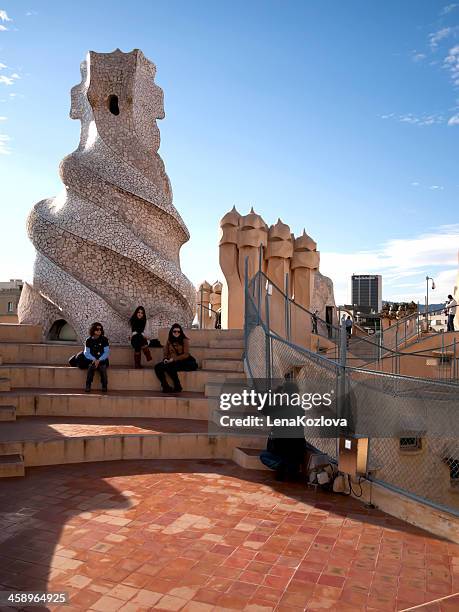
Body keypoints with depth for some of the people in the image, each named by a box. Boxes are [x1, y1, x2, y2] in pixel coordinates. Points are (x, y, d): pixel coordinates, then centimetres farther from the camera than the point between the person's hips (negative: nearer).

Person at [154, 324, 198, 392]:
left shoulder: (184, 340, -2)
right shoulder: (169, 341, 13)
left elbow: (186, 355, -9)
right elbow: (166, 353, 18)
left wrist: (173, 359, -16)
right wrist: (165, 359, -5)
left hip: (184, 362, -5)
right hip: (171, 362, 5)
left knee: (169, 367, -34)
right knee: (157, 367, -20)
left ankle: (177, 387, -17)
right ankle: (166, 386, -15)